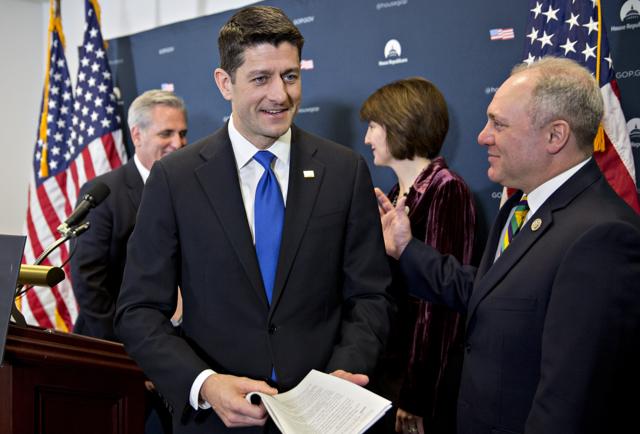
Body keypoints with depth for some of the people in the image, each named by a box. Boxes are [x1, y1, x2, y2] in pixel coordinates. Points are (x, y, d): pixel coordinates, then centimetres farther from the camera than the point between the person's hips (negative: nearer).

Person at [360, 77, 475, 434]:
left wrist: (415, 402, -19)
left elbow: (439, 301, -20)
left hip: (424, 375, -8)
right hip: (386, 366, 8)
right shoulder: (399, 193, 9)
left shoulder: (445, 191, -16)